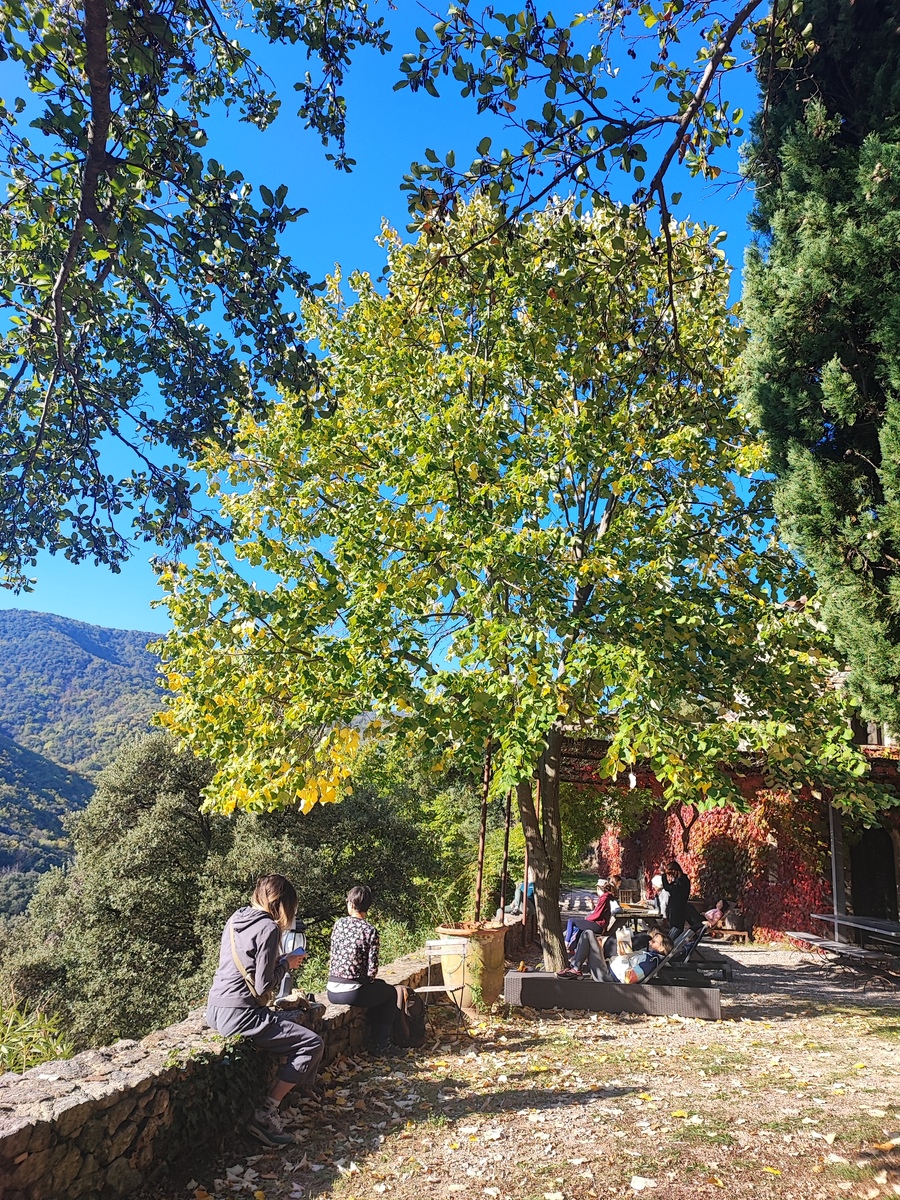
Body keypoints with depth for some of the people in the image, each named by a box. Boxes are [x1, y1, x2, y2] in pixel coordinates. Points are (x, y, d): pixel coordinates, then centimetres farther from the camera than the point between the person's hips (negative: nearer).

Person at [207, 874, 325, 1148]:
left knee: (289, 1021, 27)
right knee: (311, 1044, -5)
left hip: (215, 1009, 10)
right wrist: (286, 964, -1)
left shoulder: (235, 918, 10)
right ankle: (265, 1115, -5)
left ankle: (270, 1104, 21)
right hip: (239, 1014, -9)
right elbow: (263, 986, -17)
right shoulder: (268, 928, -15)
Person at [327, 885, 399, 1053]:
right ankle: (380, 1043, 23)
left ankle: (373, 1034, 40)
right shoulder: (370, 931, -12)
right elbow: (372, 968, -13)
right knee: (390, 992, 22)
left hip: (332, 990, 6)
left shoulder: (339, 924, 3)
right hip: (352, 992, -6)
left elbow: (333, 955, 9)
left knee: (380, 985, 32)